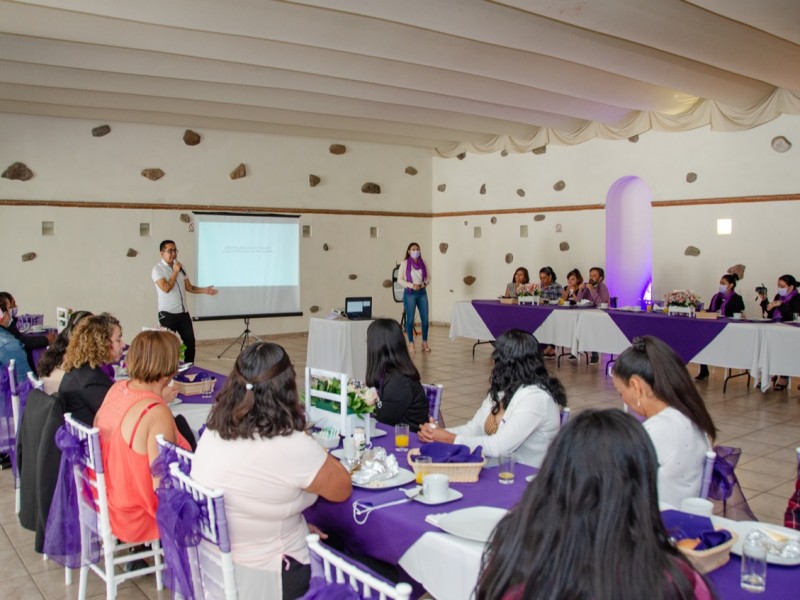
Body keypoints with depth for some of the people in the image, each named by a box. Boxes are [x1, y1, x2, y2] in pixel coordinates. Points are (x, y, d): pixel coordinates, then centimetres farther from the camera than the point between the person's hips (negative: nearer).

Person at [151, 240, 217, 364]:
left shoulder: (180, 267, 11)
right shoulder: (157, 269, -8)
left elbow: (189, 287, 14)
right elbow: (166, 288, -21)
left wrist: (205, 290, -1)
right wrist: (175, 271, -14)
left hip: (183, 313, 6)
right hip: (167, 314, -6)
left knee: (190, 342, 8)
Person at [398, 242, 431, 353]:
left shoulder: (423, 263, 7)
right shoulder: (405, 263, -2)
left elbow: (428, 277, 12)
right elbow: (400, 279, -4)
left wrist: (424, 284, -9)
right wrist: (411, 285, -15)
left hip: (422, 292, 3)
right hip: (409, 293, -3)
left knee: (425, 318, 2)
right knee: (410, 319, 1)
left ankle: (424, 343, 13)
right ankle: (411, 344, 9)